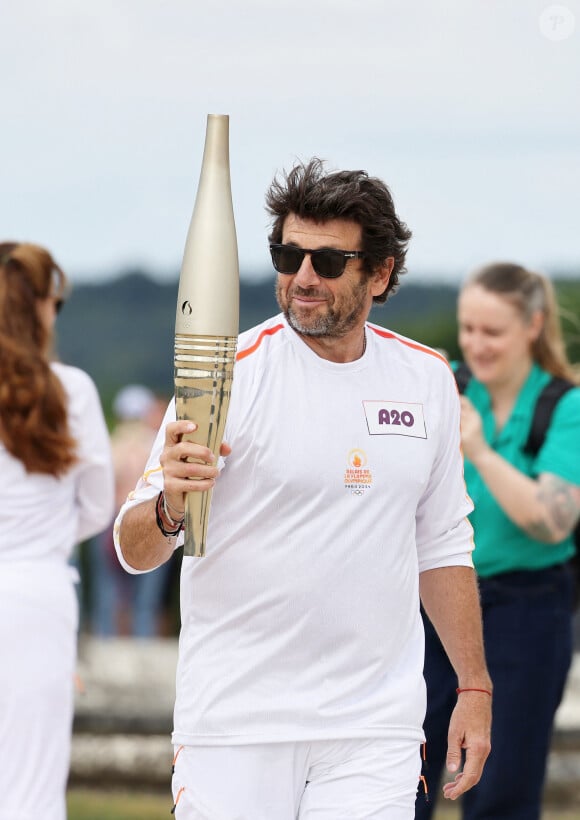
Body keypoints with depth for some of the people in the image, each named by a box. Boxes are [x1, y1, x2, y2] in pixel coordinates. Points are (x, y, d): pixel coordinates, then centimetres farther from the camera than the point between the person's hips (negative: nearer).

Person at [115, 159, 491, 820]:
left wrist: (475, 687, 14)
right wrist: (170, 509, -32)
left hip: (377, 727, 3)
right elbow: (135, 552, -10)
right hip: (236, 719, -3)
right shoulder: (228, 374, -7)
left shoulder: (427, 379, 7)